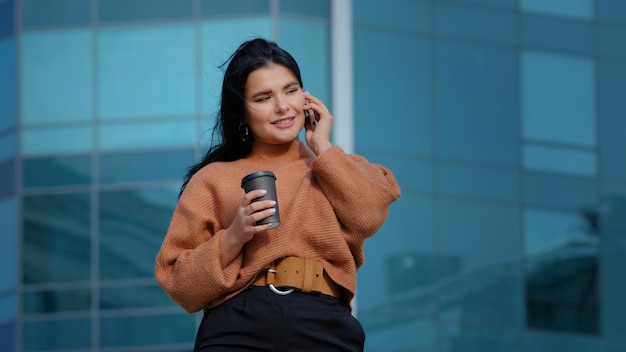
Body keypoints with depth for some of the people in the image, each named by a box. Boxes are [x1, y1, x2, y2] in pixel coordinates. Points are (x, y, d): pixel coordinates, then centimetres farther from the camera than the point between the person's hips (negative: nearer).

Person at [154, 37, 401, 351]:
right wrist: (233, 237, -5)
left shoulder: (337, 169, 22)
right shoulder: (212, 179, 17)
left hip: (323, 326, 1)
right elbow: (180, 286, 10)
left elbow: (369, 217, 0)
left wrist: (323, 148, 10)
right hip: (238, 326, -1)